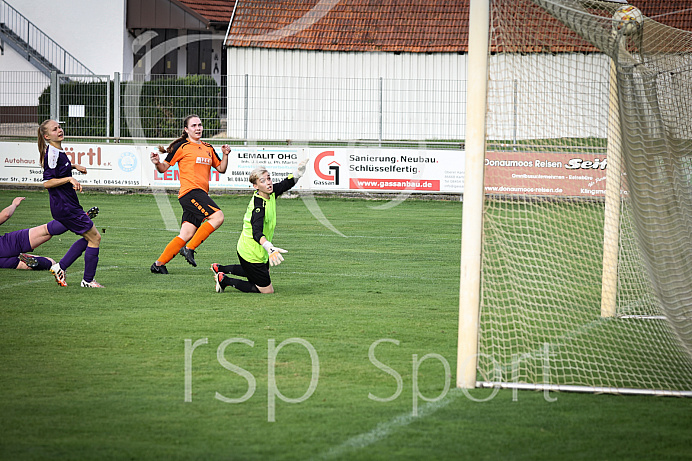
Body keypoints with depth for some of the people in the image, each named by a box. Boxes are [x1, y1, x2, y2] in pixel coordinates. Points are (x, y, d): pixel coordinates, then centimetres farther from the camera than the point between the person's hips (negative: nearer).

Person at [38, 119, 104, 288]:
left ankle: (60, 267, 18)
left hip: (69, 204, 10)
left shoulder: (58, 152, 10)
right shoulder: (52, 153, -19)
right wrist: (69, 179, -26)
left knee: (88, 237, 18)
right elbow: (47, 182, -22)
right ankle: (88, 280, 4)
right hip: (65, 207, -10)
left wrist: (73, 166, 18)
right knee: (95, 237, -3)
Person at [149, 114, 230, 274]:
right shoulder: (181, 147, 0)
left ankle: (159, 264, 6)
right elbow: (164, 168, 2)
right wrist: (157, 163, -20)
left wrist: (225, 155, 7)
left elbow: (221, 169, 25)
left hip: (201, 195, 7)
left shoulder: (208, 148, 20)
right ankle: (189, 248, -18)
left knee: (186, 235, 1)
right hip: (190, 191, -7)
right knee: (217, 216, -23)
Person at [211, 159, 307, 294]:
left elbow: (287, 184, 9)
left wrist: (299, 171, -11)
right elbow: (257, 233, -44)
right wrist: (270, 248, -62)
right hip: (252, 255, -9)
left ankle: (220, 269, 37)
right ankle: (224, 280, 7)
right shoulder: (259, 207, -32)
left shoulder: (270, 193, -6)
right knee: (267, 290, 3)